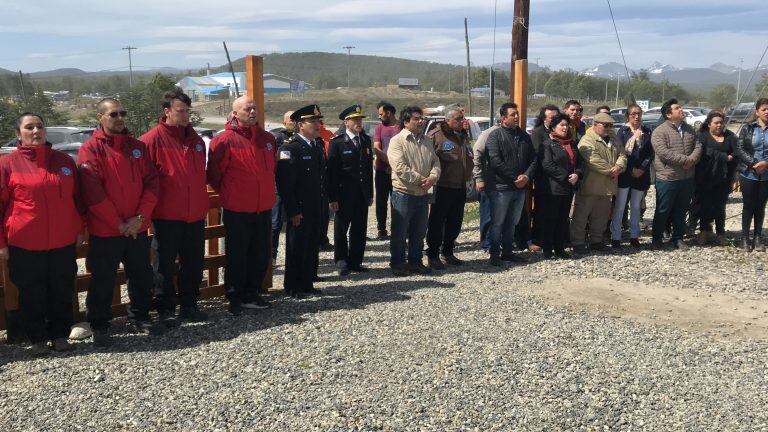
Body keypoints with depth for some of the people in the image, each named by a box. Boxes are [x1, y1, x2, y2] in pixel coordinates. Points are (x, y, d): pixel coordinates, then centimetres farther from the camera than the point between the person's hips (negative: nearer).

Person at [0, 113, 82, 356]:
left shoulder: (64, 161, 7)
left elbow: (76, 197, 14)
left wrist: (79, 230, 11)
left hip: (63, 243, 3)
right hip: (25, 245, -3)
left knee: (62, 291, 10)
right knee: (32, 294, 7)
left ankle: (60, 335, 24)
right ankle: (37, 339, 21)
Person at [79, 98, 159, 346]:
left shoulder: (138, 147, 7)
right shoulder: (91, 149, -6)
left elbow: (151, 183, 3)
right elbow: (93, 193, -14)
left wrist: (140, 217, -10)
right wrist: (119, 224, -14)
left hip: (138, 229, 4)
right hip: (104, 231, -4)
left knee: (141, 276, 13)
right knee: (103, 281, 5)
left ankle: (138, 318, 29)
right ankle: (99, 326, 19)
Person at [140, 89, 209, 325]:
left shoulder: (195, 139, 11)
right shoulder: (153, 139, -9)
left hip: (195, 215, 6)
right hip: (167, 215, -6)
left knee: (194, 263, 12)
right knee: (166, 264, 3)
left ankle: (189, 304, 25)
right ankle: (165, 309, 14)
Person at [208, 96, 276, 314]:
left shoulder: (268, 139, 8)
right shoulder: (225, 140, -10)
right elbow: (214, 174, -5)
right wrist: (228, 193, 4)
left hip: (264, 208, 6)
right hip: (237, 211, -6)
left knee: (261, 255, 12)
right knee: (237, 256, 3)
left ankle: (251, 294, 25)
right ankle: (235, 298, 15)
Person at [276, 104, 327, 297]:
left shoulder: (319, 145, 12)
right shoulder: (289, 148, -14)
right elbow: (285, 183, -17)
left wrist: (323, 203, 14)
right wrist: (292, 211, -19)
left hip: (317, 208, 8)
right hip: (299, 210, -7)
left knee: (313, 247, 14)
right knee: (296, 248, 4)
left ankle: (307, 284, 25)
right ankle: (292, 287, 16)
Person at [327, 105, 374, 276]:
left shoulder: (366, 140, 10)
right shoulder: (337, 143, -7)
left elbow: (369, 167, 13)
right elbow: (332, 172, -9)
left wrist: (370, 193, 11)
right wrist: (333, 198, -13)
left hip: (362, 195, 5)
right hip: (344, 195, -5)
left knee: (359, 230, 10)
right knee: (341, 229, 6)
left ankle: (355, 261, 21)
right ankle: (341, 261, 21)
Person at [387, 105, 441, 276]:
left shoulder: (427, 141, 13)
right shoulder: (397, 141, -10)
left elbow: (435, 163, 10)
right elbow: (400, 168, -19)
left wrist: (432, 178, -10)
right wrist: (420, 179, -18)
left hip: (423, 194, 7)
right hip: (404, 193, -6)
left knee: (419, 232, 15)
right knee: (399, 232, 3)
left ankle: (416, 262, 26)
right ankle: (397, 263, 14)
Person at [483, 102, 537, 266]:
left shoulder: (524, 136, 13)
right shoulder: (495, 136, -7)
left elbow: (533, 159, 12)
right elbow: (496, 162, -16)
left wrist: (527, 175, -6)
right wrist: (515, 178, -16)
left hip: (520, 187, 6)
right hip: (500, 187, -6)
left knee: (512, 222, 14)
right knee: (498, 222, -1)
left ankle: (507, 252, 24)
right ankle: (494, 254, 8)